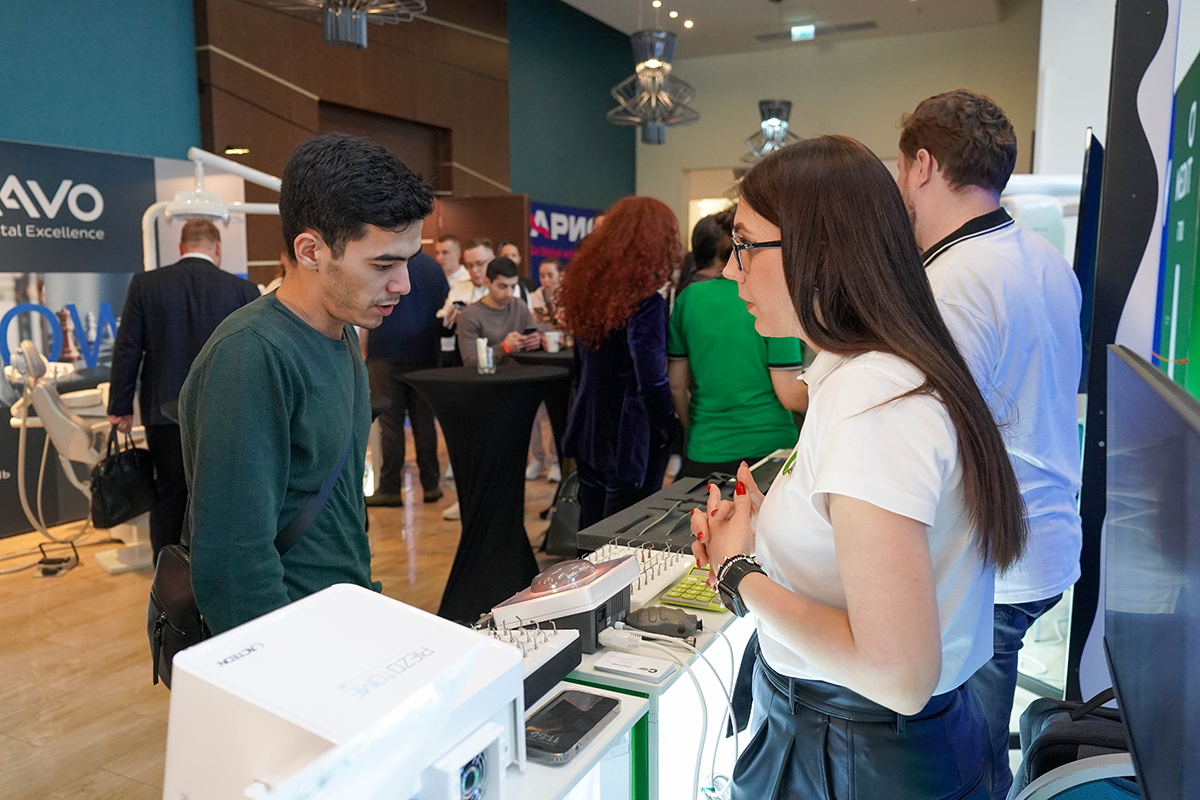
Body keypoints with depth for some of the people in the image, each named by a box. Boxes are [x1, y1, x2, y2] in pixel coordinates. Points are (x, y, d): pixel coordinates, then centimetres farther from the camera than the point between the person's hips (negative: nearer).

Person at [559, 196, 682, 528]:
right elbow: (652, 383, -21)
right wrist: (669, 430, -6)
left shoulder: (589, 287, 4)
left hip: (589, 435, 8)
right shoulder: (645, 302, -19)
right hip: (631, 443, -7)